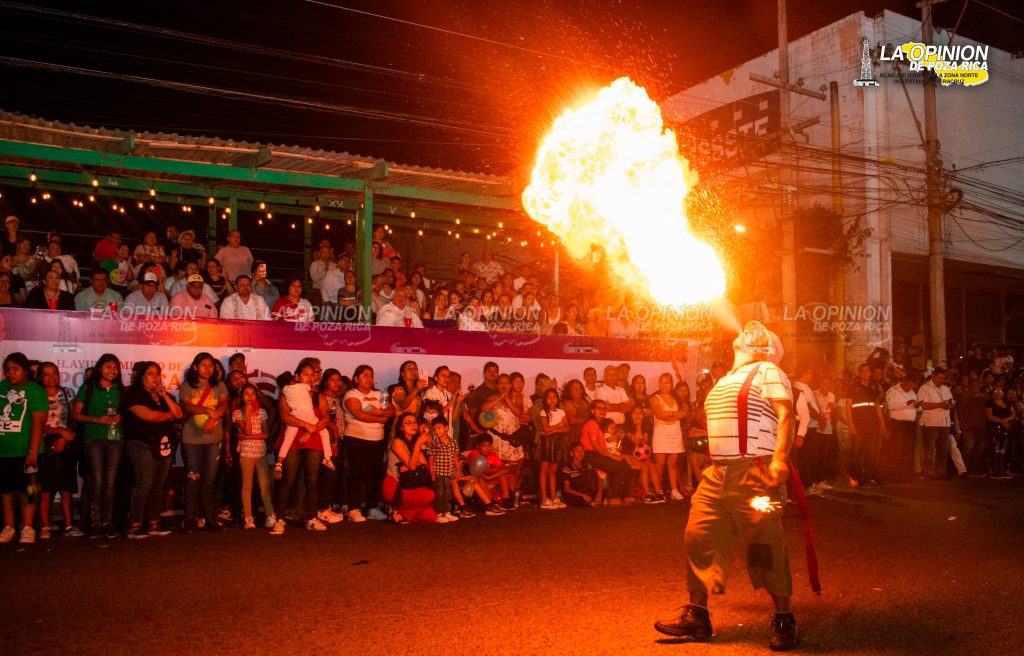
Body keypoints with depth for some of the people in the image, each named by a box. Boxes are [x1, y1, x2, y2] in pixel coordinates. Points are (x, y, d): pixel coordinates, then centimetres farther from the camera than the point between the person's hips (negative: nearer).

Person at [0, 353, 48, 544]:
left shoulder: (35, 390, -6)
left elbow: (38, 422, -11)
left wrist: (33, 451, -17)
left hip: (24, 451, -4)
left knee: (25, 490, 0)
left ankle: (27, 528, 9)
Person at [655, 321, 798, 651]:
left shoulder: (768, 372, 1)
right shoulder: (725, 380, 24)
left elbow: (785, 414, -13)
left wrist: (780, 457, -26)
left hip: (754, 472, -8)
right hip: (717, 474, 8)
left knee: (766, 546, -3)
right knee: (698, 537, 4)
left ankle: (783, 620, 11)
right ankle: (696, 616, 12)